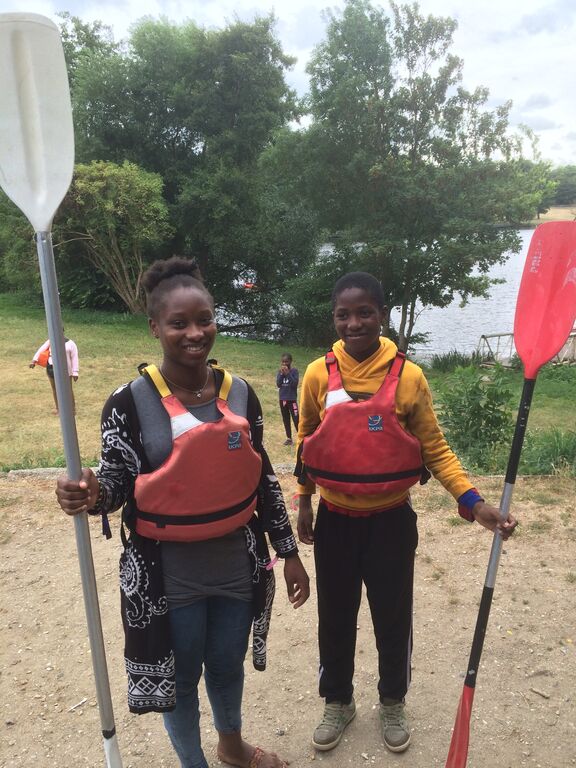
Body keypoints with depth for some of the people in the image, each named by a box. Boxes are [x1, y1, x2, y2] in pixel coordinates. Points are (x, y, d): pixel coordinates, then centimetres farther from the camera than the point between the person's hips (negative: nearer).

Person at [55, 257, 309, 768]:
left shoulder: (240, 393, -3)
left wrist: (289, 552, 6)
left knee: (228, 665, 25)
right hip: (168, 574, -3)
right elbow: (117, 482, -8)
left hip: (238, 564, 4)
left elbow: (261, 479, 3)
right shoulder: (130, 402, -14)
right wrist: (91, 495, -32)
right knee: (180, 677, 17)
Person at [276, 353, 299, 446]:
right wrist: (282, 374, -15)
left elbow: (295, 384, -17)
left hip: (292, 399, -4)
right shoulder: (280, 372, 5)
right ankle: (289, 438, 20)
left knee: (296, 419, -8)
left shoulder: (294, 371, -7)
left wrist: (288, 374, -20)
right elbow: (278, 384, -5)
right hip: (282, 399, 5)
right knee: (286, 419, 11)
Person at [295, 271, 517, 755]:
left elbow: (435, 449, -4)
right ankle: (338, 702, 43)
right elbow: (306, 444, 5)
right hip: (335, 521, 1)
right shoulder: (318, 375, -8)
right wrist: (303, 502, 9)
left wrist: (473, 502, -14)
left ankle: (393, 703, 44)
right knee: (335, 617, 16)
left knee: (393, 617, 16)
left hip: (391, 521, -1)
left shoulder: (408, 376, -11)